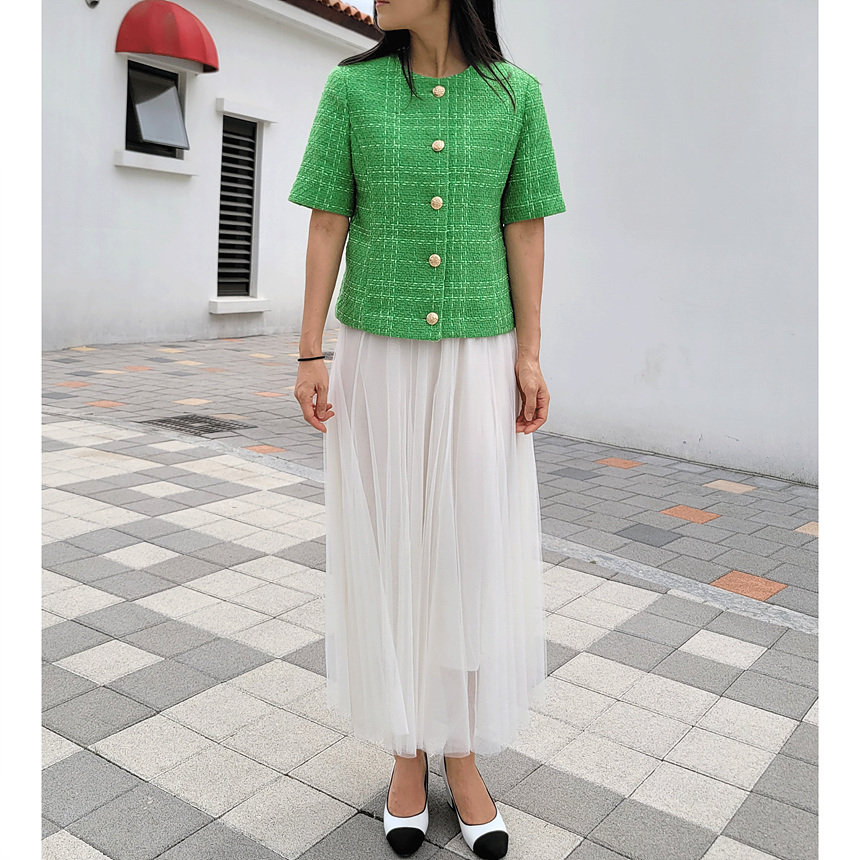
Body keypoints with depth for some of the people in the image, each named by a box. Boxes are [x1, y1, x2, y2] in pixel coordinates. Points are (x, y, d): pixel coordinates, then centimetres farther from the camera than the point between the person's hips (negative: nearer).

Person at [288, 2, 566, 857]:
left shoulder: (514, 92, 2)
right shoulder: (352, 87, 1)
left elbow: (524, 229, 2)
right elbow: (327, 225, -1)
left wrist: (529, 356, -4)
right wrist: (310, 356, -6)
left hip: (475, 360, 1)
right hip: (378, 357, 0)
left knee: (471, 549, 3)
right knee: (386, 547, 5)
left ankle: (462, 758, 22)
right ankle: (407, 750, 24)